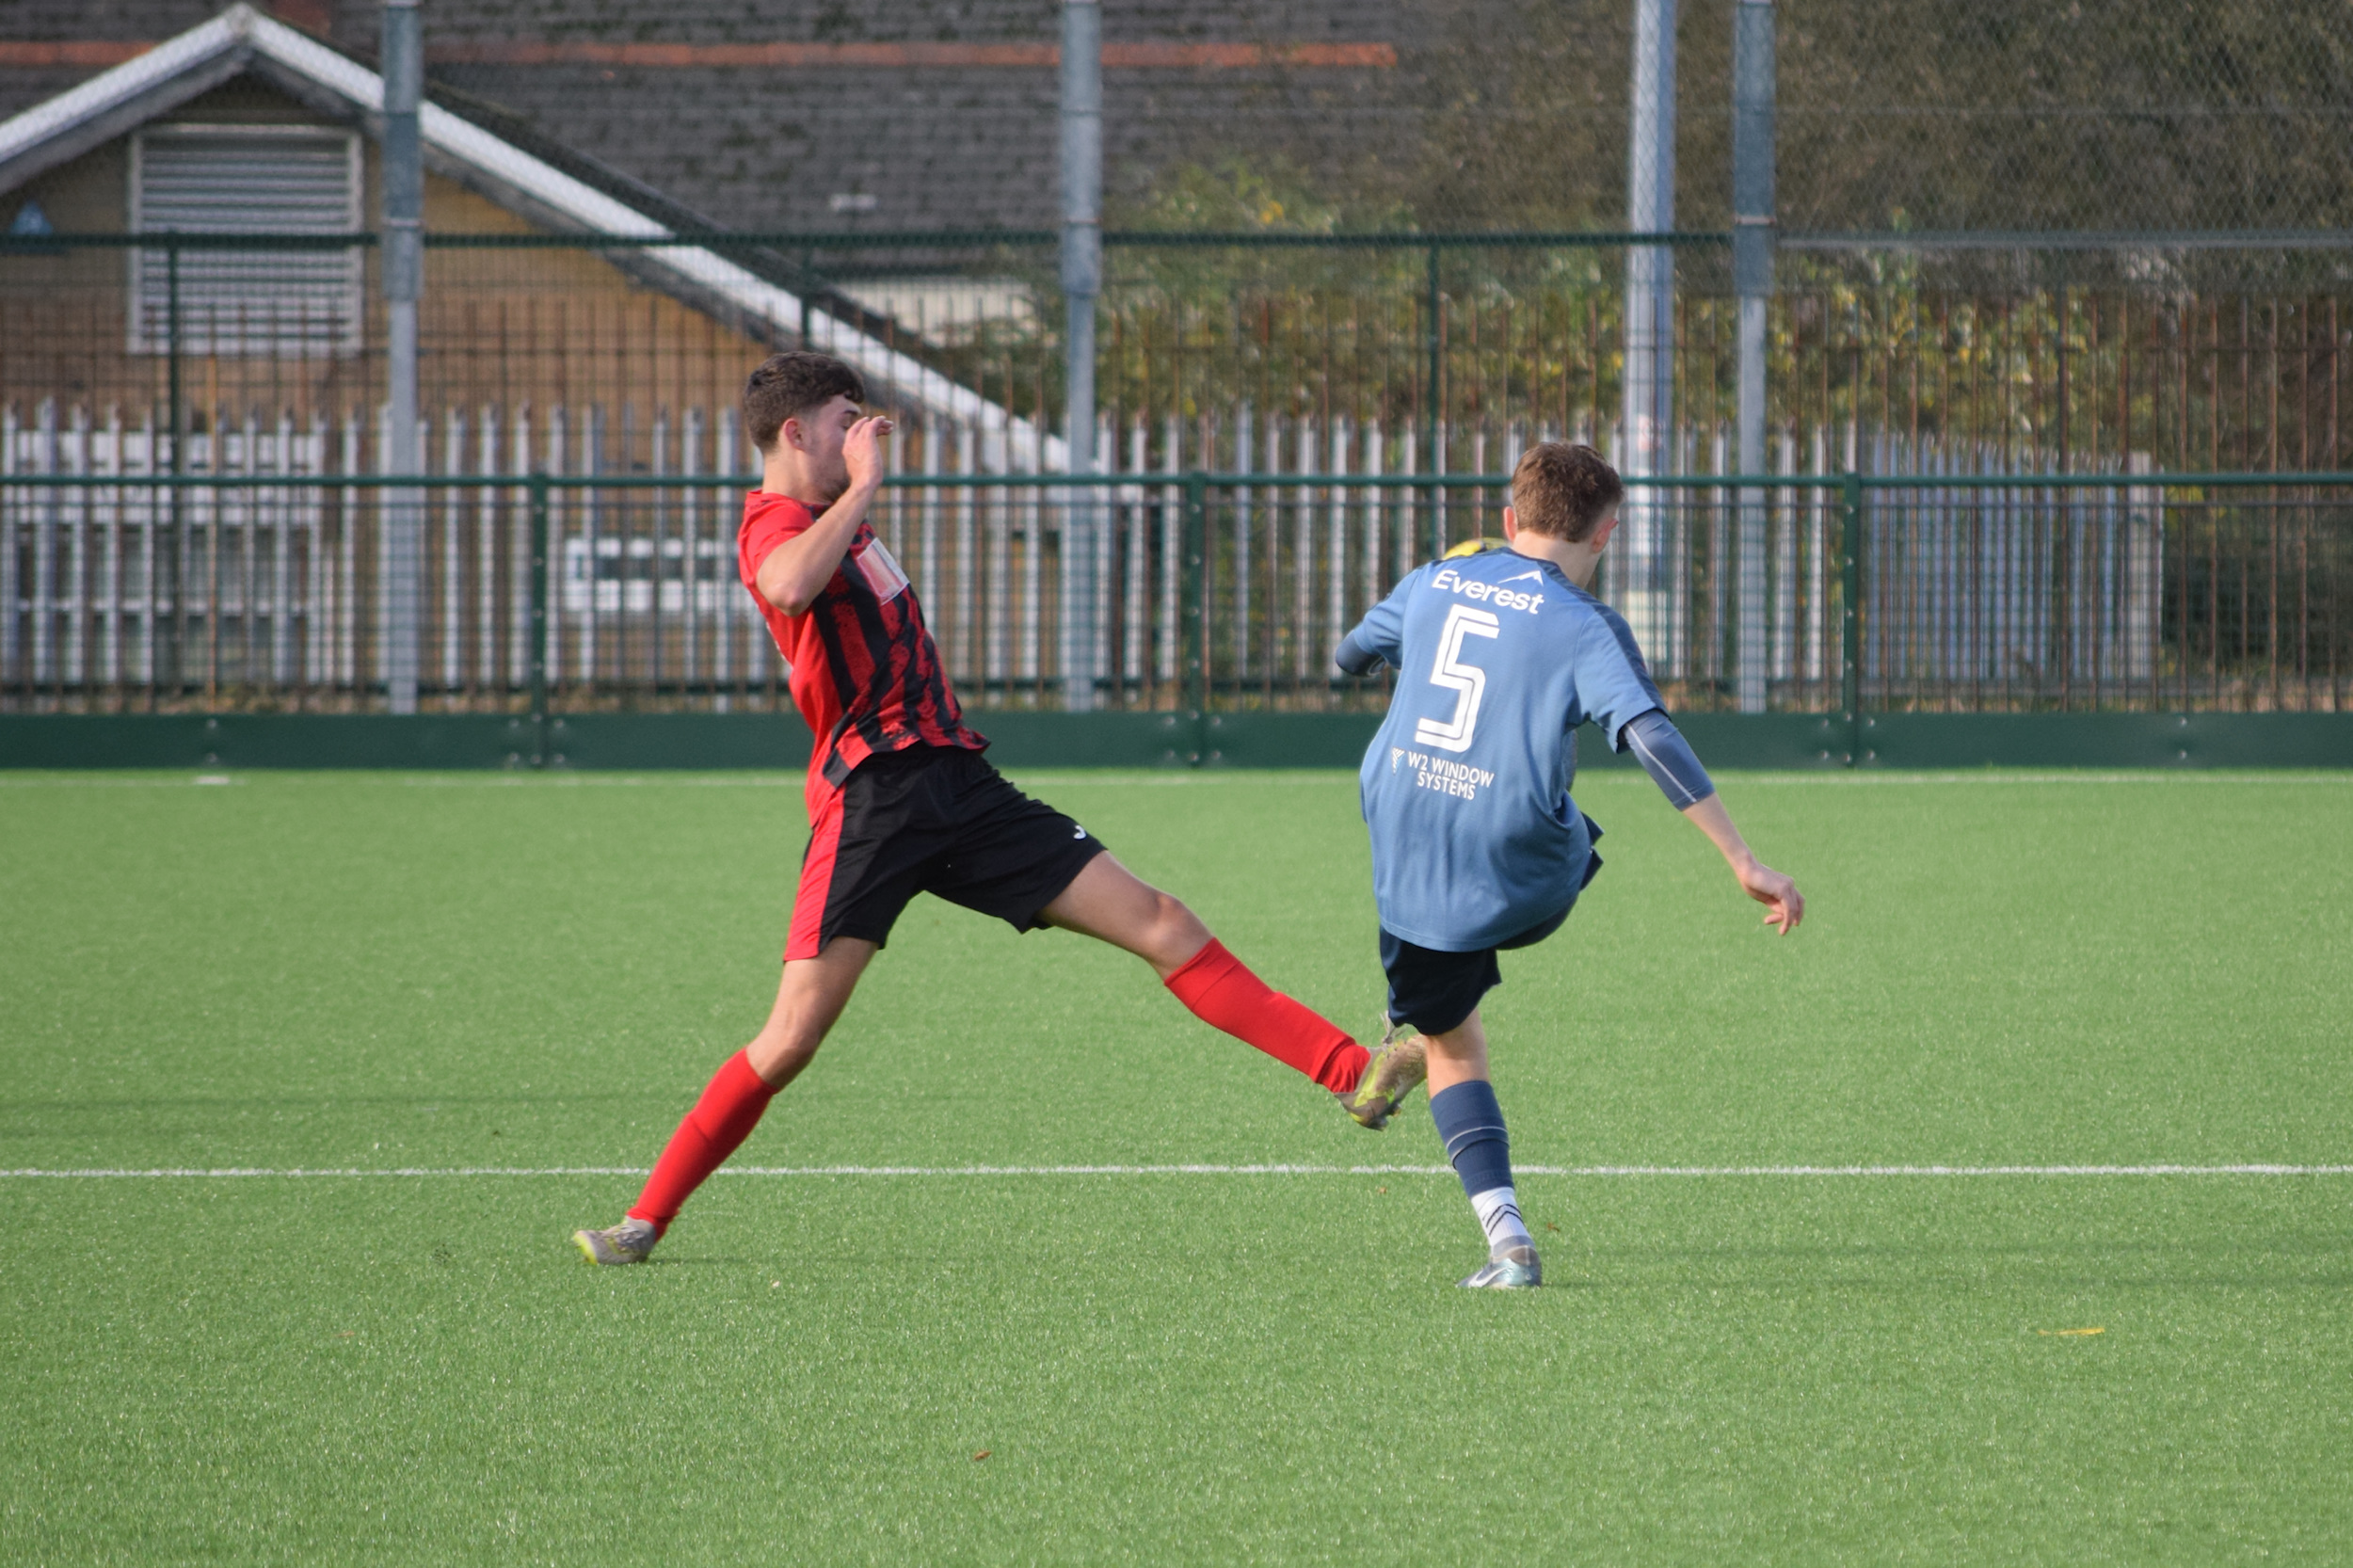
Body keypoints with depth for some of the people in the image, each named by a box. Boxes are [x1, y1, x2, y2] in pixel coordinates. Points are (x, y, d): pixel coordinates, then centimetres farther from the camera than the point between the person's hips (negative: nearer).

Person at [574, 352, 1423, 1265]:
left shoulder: (838, 524, 24)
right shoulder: (773, 526, -6)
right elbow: (791, 585, -33)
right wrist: (862, 487, -21)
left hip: (954, 784, 8)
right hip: (873, 794, -8)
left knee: (1161, 925, 1)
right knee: (794, 1038, -13)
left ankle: (1354, 1077, -1)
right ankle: (646, 1219, 0)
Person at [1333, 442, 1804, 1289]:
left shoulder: (1434, 584, 7)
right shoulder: (1583, 625, -8)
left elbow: (1350, 655, 26)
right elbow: (1651, 737, -20)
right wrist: (1744, 865, -22)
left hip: (1408, 864, 3)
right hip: (1524, 880, -3)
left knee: (1453, 1047, 19)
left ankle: (1506, 1239, 0)